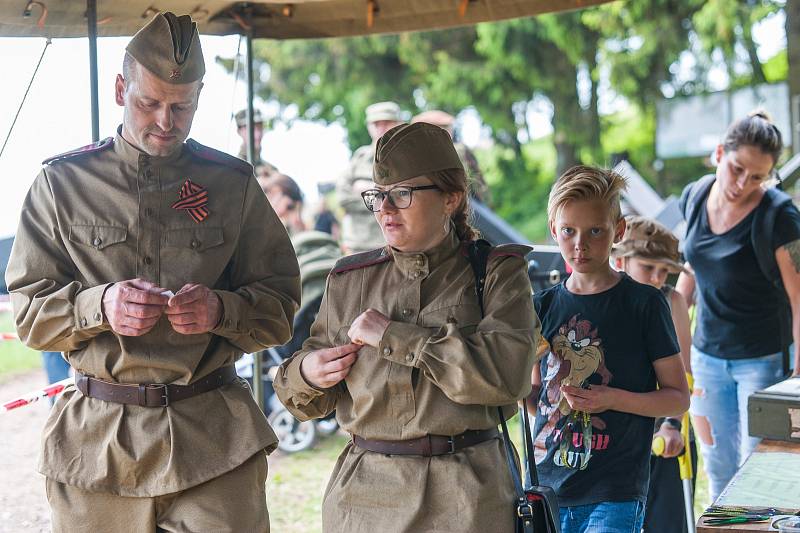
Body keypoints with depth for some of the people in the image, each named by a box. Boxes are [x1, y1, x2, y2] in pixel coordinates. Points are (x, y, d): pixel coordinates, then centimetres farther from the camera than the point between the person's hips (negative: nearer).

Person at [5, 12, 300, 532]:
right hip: (96, 442, 0)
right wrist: (99, 307, -17)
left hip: (216, 438, 0)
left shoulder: (232, 182, 6)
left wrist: (221, 310, -14)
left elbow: (279, 306, 7)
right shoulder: (63, 182, 4)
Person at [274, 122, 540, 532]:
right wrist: (305, 374, -9)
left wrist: (392, 336, -16)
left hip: (465, 498, -3)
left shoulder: (496, 274, -1)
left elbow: (507, 374, -19)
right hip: (362, 497, 3)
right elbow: (311, 401, 16)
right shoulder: (350, 280, 9)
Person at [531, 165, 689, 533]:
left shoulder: (644, 303, -3)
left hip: (615, 492, -4)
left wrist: (614, 399, -16)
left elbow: (678, 398, -1)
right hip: (547, 487, 4)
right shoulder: (544, 306, 9)